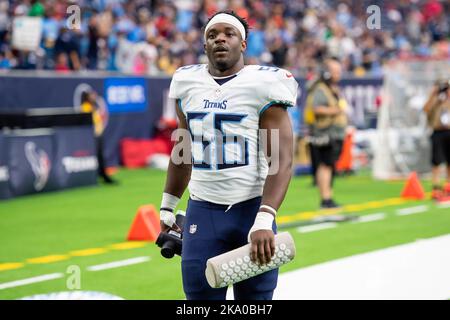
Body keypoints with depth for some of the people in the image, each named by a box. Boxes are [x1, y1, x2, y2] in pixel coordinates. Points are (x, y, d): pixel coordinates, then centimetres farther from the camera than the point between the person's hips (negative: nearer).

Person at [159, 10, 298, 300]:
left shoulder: (263, 85, -6)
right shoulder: (188, 83, 9)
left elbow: (282, 159, -12)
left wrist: (265, 220, -23)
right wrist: (167, 207, 24)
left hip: (251, 208, -4)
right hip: (202, 211, 4)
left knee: (256, 297, -1)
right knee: (200, 295, -1)